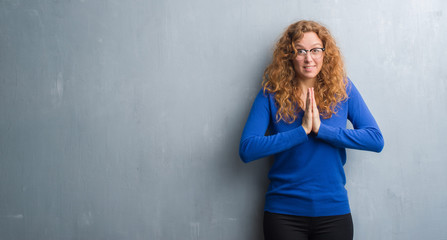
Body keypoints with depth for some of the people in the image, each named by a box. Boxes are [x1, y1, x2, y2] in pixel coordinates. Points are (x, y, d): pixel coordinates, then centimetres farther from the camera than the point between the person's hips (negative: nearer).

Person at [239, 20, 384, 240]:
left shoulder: (343, 89, 0)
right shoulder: (271, 95, -4)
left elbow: (376, 139, -9)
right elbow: (246, 150, -14)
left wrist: (320, 129, -19)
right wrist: (302, 131, -21)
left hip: (334, 209, 2)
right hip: (283, 212, -1)